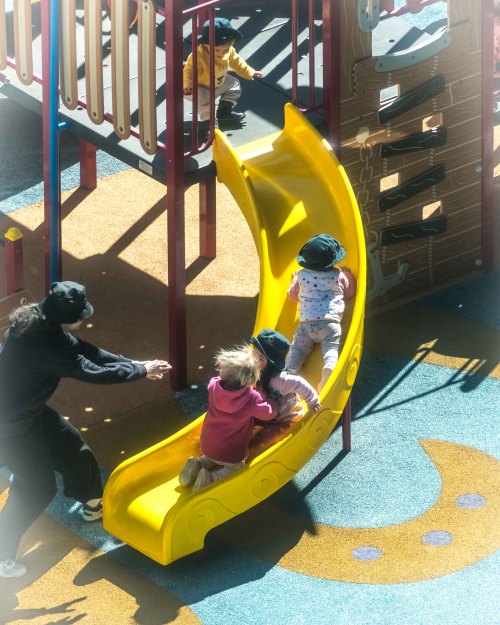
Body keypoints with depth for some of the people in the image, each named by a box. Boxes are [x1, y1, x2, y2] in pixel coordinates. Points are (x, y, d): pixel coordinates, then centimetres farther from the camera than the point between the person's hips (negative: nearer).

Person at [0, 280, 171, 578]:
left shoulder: (40, 321, -6)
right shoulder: (46, 344, -35)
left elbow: (84, 351, 4)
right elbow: (93, 372, -26)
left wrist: (132, 364, -1)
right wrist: (141, 370, -13)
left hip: (27, 410, 9)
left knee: (72, 446, 22)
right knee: (38, 489, 1)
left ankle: (94, 504, 48)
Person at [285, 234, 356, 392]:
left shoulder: (301, 275, 13)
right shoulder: (339, 275, 10)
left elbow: (292, 295, 28)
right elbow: (350, 292, 26)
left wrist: (294, 280, 47)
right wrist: (348, 275, 42)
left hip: (306, 323, 1)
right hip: (330, 322, -1)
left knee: (297, 349, 8)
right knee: (331, 349, -9)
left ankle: (289, 370, -17)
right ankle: (329, 369, -39)